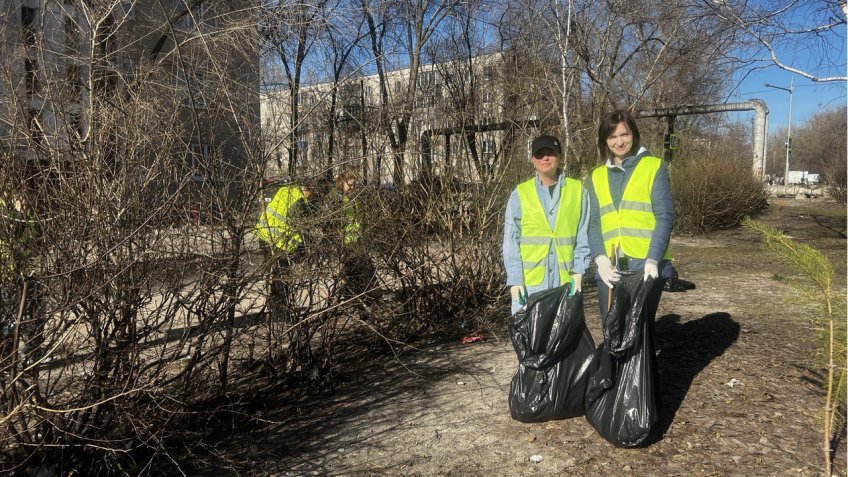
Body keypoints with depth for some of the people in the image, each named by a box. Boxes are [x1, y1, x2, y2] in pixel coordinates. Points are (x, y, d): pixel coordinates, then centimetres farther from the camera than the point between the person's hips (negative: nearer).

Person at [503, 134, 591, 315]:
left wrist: (578, 272, -2)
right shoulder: (520, 194, 3)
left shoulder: (578, 191, 6)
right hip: (529, 281, -1)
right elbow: (511, 240, 1)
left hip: (565, 280, 1)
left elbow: (583, 236, 6)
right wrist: (515, 279, -7)